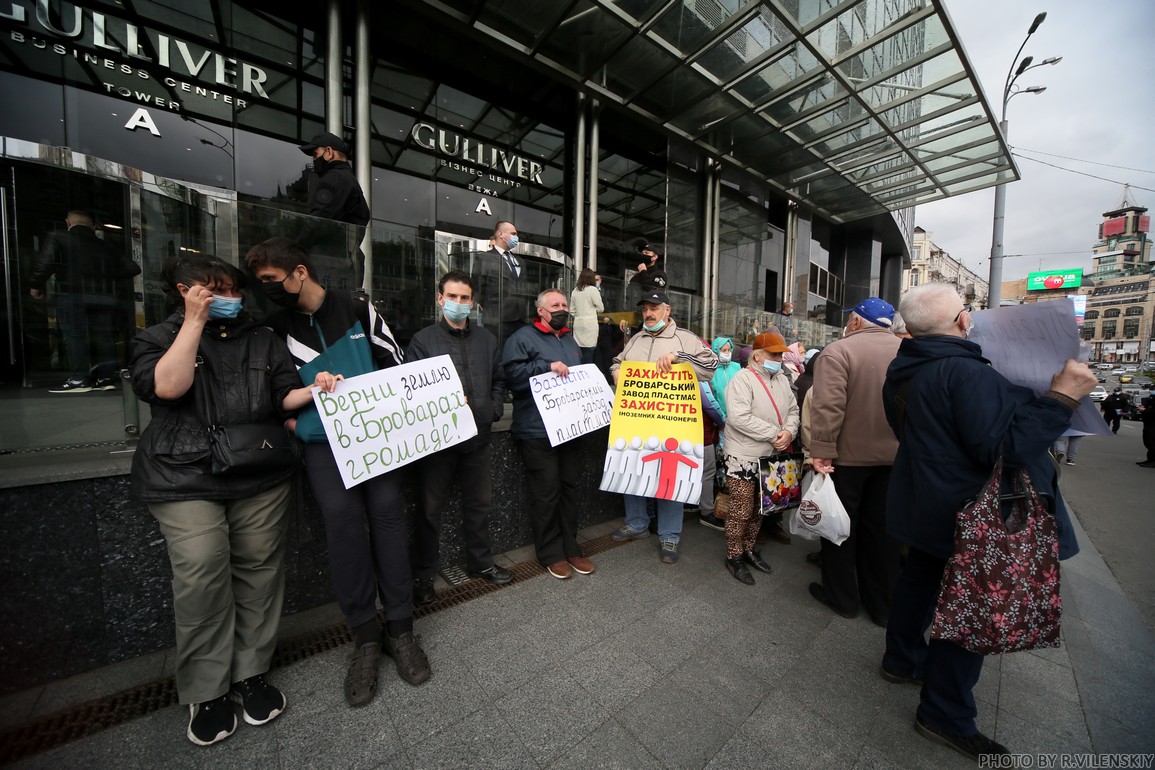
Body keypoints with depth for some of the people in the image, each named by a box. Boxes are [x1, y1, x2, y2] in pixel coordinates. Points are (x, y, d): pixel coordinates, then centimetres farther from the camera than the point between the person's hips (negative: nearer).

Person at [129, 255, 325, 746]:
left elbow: (283, 397, 8)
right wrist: (196, 322, -11)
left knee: (258, 570, 5)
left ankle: (251, 673, 21)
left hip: (261, 477, 2)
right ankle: (206, 692, 13)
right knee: (201, 579, -8)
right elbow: (167, 386, -14)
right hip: (185, 480, -2)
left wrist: (315, 390, -14)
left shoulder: (262, 341, 13)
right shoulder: (160, 338, 7)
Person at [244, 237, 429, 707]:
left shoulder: (356, 308, 6)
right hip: (321, 439, 1)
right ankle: (365, 636, -4)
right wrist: (292, 421, -2)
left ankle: (399, 627, 1)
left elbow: (395, 361, 7)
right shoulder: (277, 327, 12)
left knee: (387, 506, -16)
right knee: (342, 512, -21)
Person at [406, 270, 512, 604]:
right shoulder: (423, 340, -2)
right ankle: (423, 574, 29)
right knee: (430, 507, 10)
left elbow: (499, 380, 15)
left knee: (479, 503, 17)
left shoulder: (486, 339, 11)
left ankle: (481, 562, 37)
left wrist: (495, 409, 1)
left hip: (478, 436, 4)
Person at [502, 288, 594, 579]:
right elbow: (511, 373, -18)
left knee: (569, 489, 14)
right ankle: (550, 554, 20)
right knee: (547, 492, 1)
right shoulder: (523, 338, -3)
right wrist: (547, 366, -21)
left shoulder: (569, 340, 21)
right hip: (537, 432, -7)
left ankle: (570, 548, 29)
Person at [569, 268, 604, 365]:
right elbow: (600, 308, 3)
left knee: (580, 352, 6)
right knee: (589, 352, -4)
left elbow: (572, 310, 14)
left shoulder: (575, 291, 10)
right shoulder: (592, 289, -4)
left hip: (578, 323, 5)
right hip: (589, 323, -5)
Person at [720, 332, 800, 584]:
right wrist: (774, 434, -19)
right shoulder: (742, 380, -15)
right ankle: (734, 557, 19)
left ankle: (749, 549, 35)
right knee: (741, 511, 1)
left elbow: (793, 411, 12)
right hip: (744, 458, -7)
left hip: (770, 457, 8)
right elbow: (739, 417, -25)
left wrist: (789, 432, -9)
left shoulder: (782, 380, 10)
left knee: (759, 509, 18)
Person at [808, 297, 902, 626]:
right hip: (893, 456, 6)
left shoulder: (839, 350, -15)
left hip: (848, 455, -5)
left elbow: (828, 406, -23)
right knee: (881, 528, 17)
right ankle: (882, 604, 31)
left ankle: (842, 597, 27)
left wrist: (822, 450, -19)